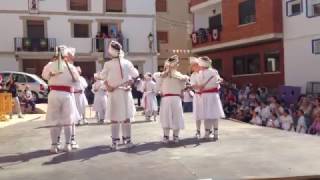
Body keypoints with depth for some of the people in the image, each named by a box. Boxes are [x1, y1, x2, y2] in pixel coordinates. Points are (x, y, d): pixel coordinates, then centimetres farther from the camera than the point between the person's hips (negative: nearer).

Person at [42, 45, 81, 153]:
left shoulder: (50, 65, -1)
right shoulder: (70, 66, -2)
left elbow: (44, 76, 14)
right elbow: (77, 79, 9)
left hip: (54, 94, 1)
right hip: (67, 94, 0)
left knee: (54, 120, 5)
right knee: (68, 120, 7)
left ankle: (54, 145, 7)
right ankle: (68, 144, 10)